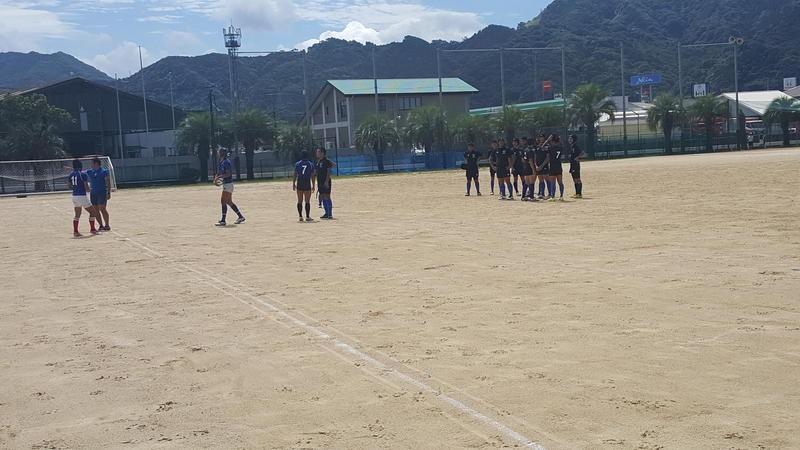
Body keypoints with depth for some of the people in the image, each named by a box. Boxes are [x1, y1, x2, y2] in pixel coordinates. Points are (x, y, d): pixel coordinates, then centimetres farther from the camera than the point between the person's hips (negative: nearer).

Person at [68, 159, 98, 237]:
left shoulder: (71, 174, 6)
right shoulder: (83, 174, -13)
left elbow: (70, 186, 16)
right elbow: (87, 188, -14)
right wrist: (90, 189, 7)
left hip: (74, 196, 7)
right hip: (82, 196, -7)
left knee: (77, 215, 15)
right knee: (92, 212, 8)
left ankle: (75, 231, 8)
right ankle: (92, 229, 11)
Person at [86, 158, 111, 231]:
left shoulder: (104, 172, -4)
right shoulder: (90, 172, 12)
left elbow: (108, 183, -6)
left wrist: (108, 193, -13)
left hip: (102, 193, -6)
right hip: (93, 193, 6)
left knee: (102, 209, -11)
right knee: (96, 210, 5)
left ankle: (107, 225, -6)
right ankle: (101, 226, 13)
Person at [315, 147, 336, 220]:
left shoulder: (326, 161, -10)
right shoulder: (318, 161, 13)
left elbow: (328, 172, -14)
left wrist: (327, 181, -19)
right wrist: (318, 183, 17)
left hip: (325, 182, -8)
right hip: (320, 182, 8)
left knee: (327, 197, -9)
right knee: (322, 197, 10)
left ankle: (330, 214, -8)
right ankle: (326, 213, 16)